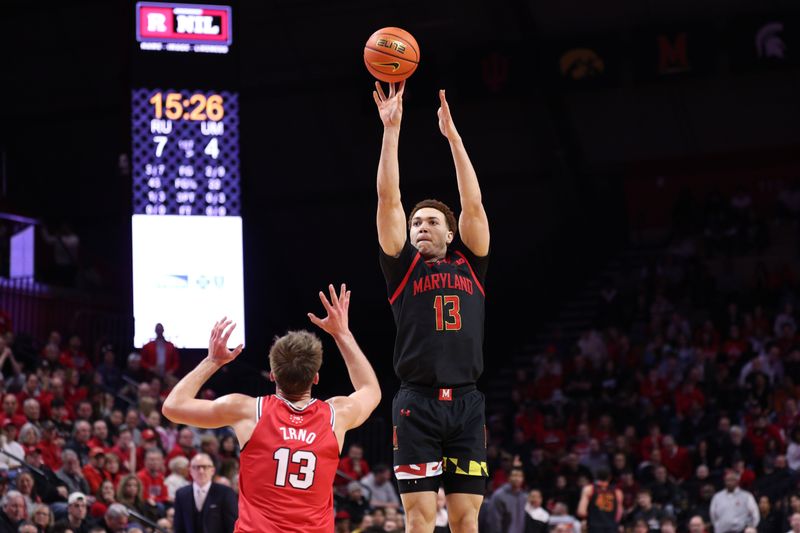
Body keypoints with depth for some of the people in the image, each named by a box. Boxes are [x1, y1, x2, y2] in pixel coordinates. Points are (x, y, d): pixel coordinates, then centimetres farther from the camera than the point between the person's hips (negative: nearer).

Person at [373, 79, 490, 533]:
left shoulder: (469, 264, 14)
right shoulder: (404, 266, 9)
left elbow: (473, 204, 7)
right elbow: (389, 198, 3)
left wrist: (452, 135, 7)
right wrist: (392, 129, -1)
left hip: (467, 403, 2)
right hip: (418, 403, -2)